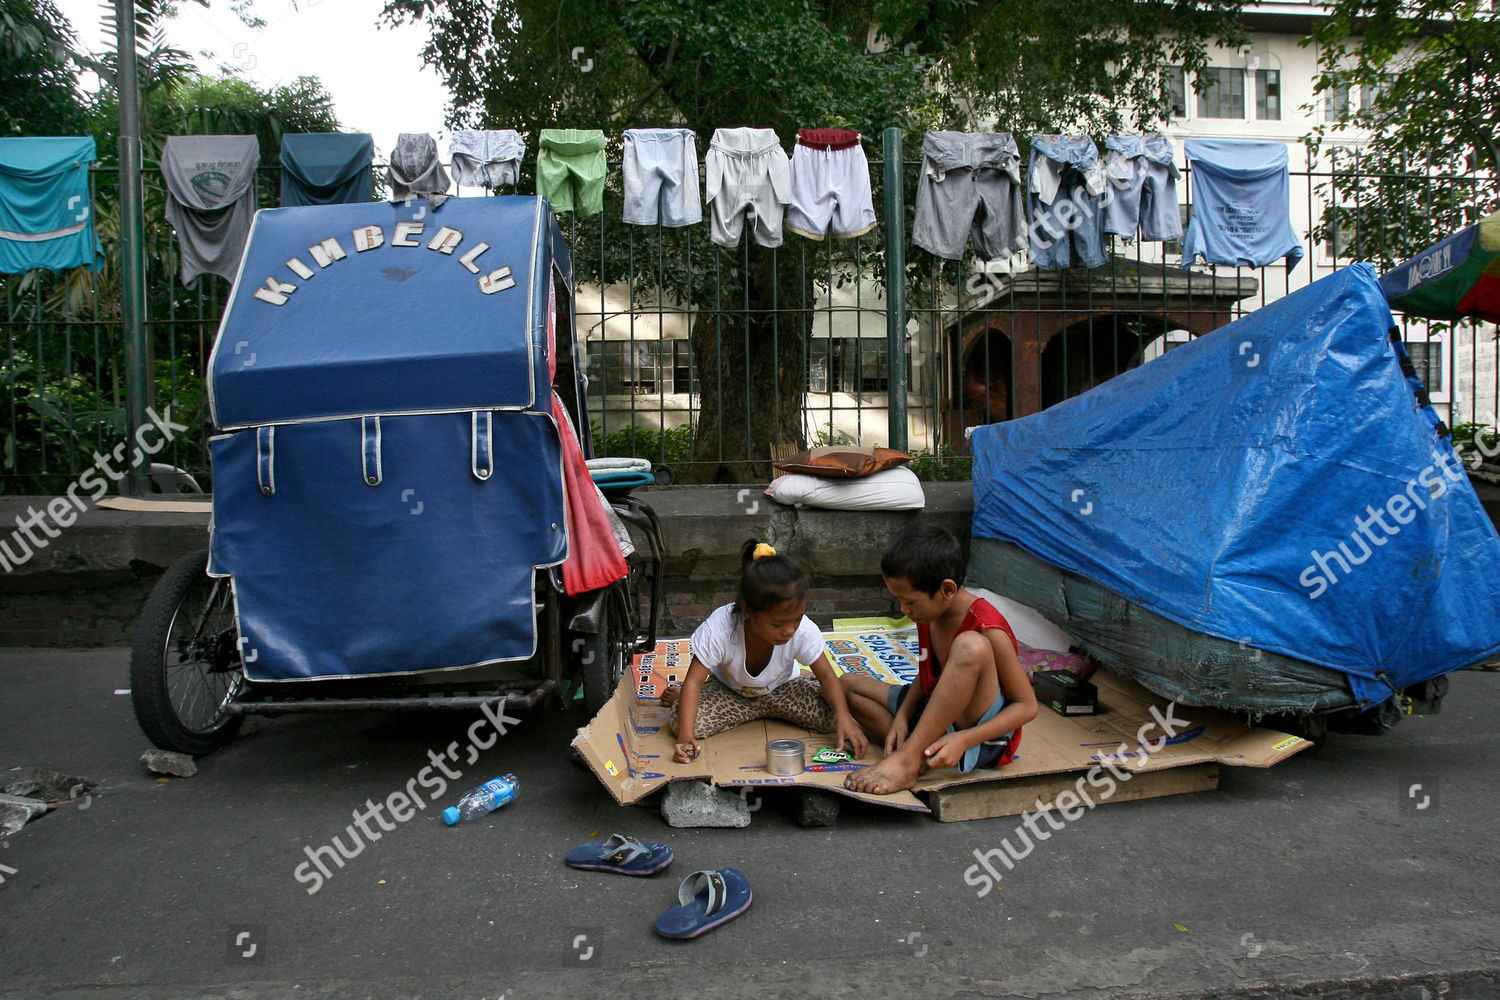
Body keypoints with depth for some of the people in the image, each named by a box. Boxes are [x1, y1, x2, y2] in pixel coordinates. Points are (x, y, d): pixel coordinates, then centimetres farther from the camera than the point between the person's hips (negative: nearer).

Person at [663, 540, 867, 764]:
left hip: (781, 687, 2)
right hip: (729, 690, -2)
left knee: (832, 714, -21)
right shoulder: (718, 630, -35)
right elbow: (693, 680, -30)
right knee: (681, 718, -30)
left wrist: (844, 717, -37)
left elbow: (827, 677, -18)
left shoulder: (804, 631, -30)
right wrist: (685, 737, -41)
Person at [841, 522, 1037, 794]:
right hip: (935, 716, 8)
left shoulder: (988, 630, -22)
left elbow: (1026, 706, -19)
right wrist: (902, 716, -7)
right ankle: (918, 755, -14)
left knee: (971, 647, -36)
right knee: (847, 683, 6)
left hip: (983, 738, -8)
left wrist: (962, 739, -29)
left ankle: (905, 761, -30)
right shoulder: (928, 614, 0)